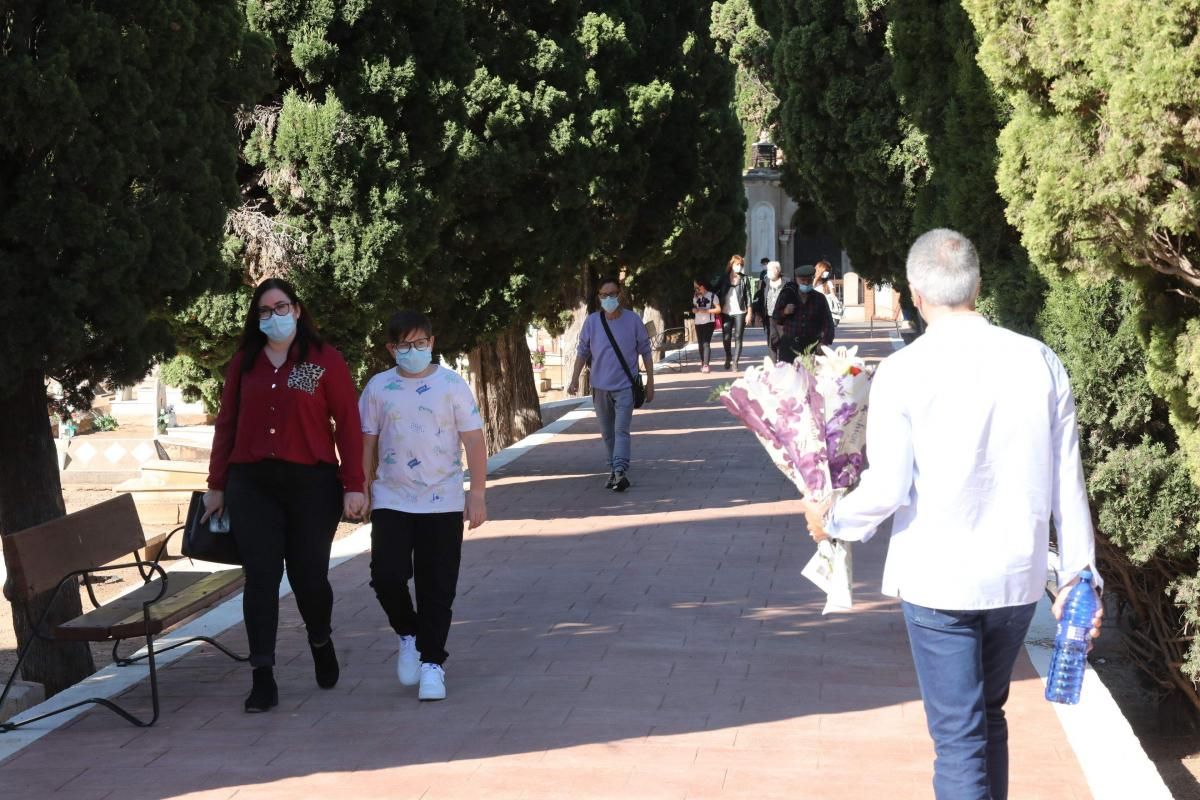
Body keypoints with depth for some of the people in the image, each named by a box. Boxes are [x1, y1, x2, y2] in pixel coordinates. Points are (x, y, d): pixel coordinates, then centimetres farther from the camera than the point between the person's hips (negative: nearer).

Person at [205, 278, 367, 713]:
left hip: (312, 482, -2)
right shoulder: (243, 363, 10)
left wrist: (354, 485, -9)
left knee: (308, 575, 1)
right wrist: (217, 485, 10)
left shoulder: (324, 360, 1)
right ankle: (263, 678, 2)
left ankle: (320, 643, 33)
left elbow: (348, 424, -3)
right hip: (252, 484, 2)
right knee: (260, 578, -1)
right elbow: (226, 424, 11)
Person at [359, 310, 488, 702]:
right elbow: (367, 442, 9)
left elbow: (474, 440, -3)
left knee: (437, 587, 2)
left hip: (443, 503, -1)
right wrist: (361, 488, 6)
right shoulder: (378, 387, 3)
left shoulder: (452, 385, -2)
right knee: (387, 575, -9)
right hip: (391, 501, 1)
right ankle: (408, 634, 19)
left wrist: (477, 493, -7)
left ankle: (432, 662, 13)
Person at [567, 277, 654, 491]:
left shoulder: (633, 320, -5)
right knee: (607, 433, 11)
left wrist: (650, 382, 3)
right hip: (600, 386, 3)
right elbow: (583, 351, 7)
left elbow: (645, 352, 2)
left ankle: (620, 471, -23)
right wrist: (575, 379, -1)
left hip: (625, 386, -3)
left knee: (621, 430, -15)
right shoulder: (592, 321, -1)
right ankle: (614, 470, 23)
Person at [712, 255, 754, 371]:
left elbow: (748, 296, 2)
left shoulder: (744, 279, 3)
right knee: (726, 338, 2)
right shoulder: (724, 278, 5)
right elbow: (714, 291, 8)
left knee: (738, 337, -2)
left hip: (740, 312, -1)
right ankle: (728, 357, 27)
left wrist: (749, 313, -3)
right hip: (726, 312, 1)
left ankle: (735, 361, 2)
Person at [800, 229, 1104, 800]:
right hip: (1017, 577, 4)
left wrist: (831, 519, 6)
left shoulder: (903, 372, -11)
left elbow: (887, 490, -13)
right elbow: (1067, 484, 0)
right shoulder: (1039, 361, -2)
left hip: (938, 580, -4)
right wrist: (1079, 575, 9)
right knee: (988, 717, 22)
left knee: (958, 735, 4)